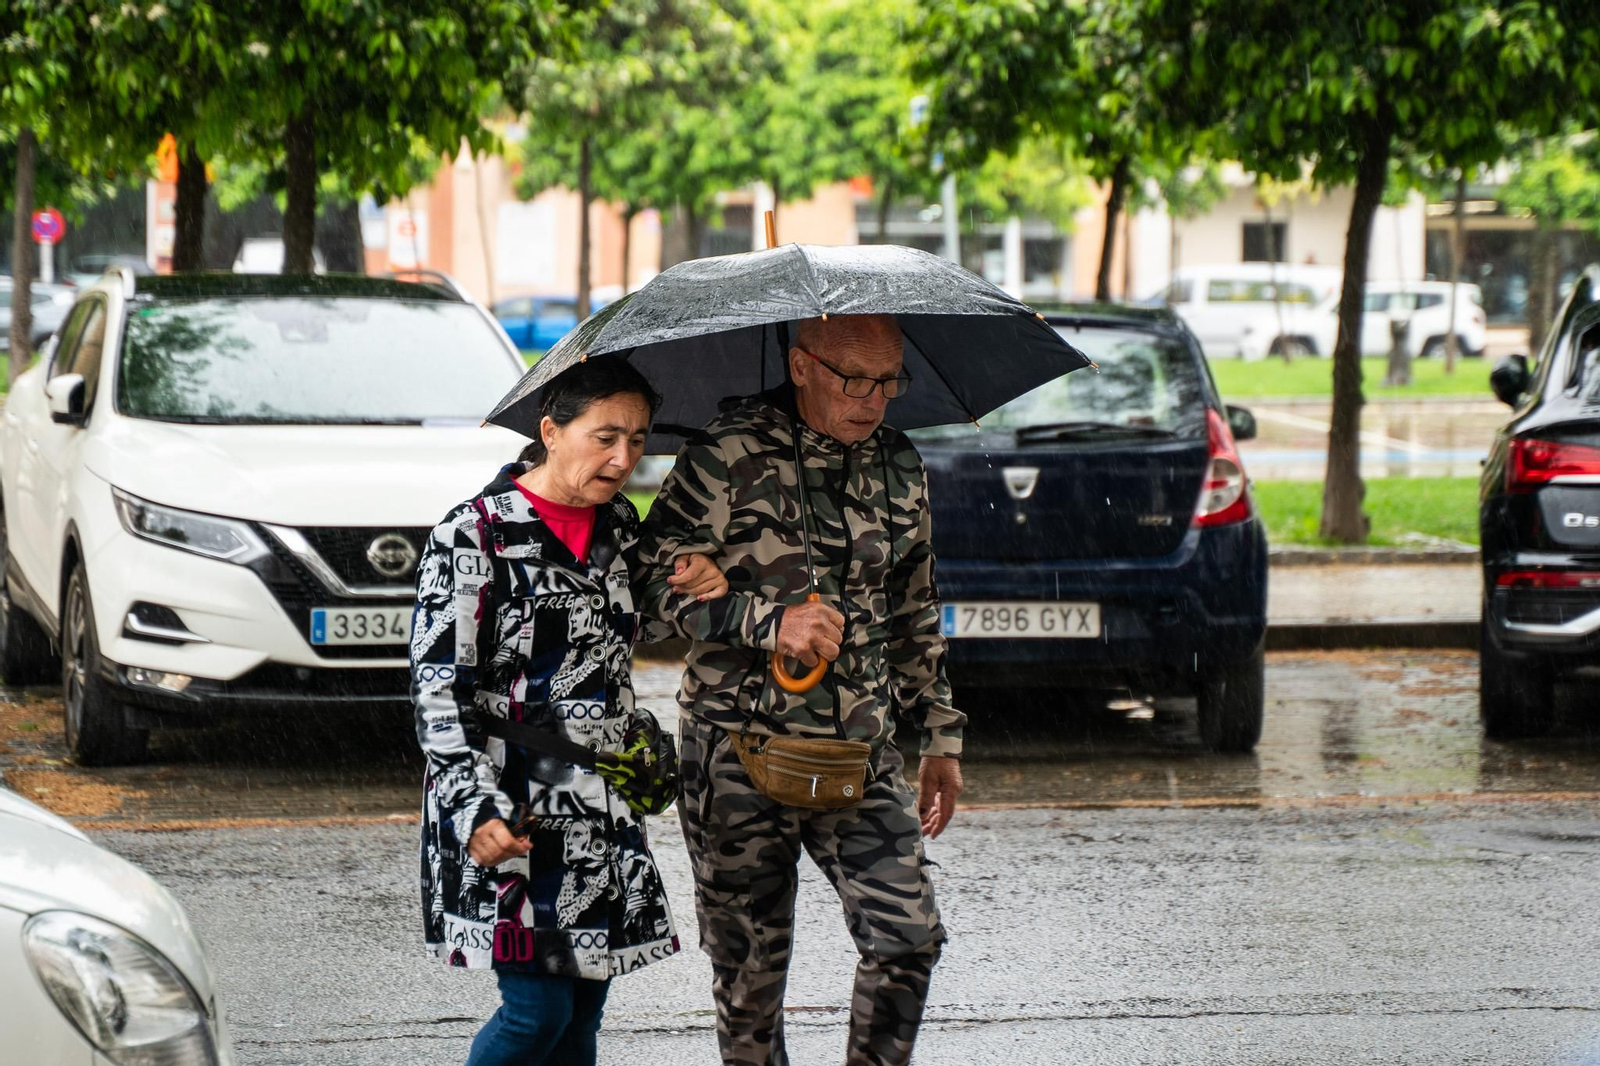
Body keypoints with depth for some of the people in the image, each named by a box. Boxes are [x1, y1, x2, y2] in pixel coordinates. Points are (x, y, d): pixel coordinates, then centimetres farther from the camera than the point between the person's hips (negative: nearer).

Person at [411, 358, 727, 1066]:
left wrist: (694, 590, 3)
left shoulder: (618, 524, 9)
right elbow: (439, 686, -13)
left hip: (600, 807, 7)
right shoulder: (476, 535, -11)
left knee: (583, 1009, 7)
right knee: (540, 1008, -12)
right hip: (509, 808, -7)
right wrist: (477, 807, -23)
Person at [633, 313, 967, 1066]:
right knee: (749, 961, 3)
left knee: (908, 936, -8)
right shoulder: (729, 453, -8)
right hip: (740, 751, -4)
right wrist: (772, 621, -23)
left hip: (860, 751, 4)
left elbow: (916, 614, 20)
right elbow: (659, 579, -12)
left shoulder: (900, 466, 10)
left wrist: (942, 738, 20)